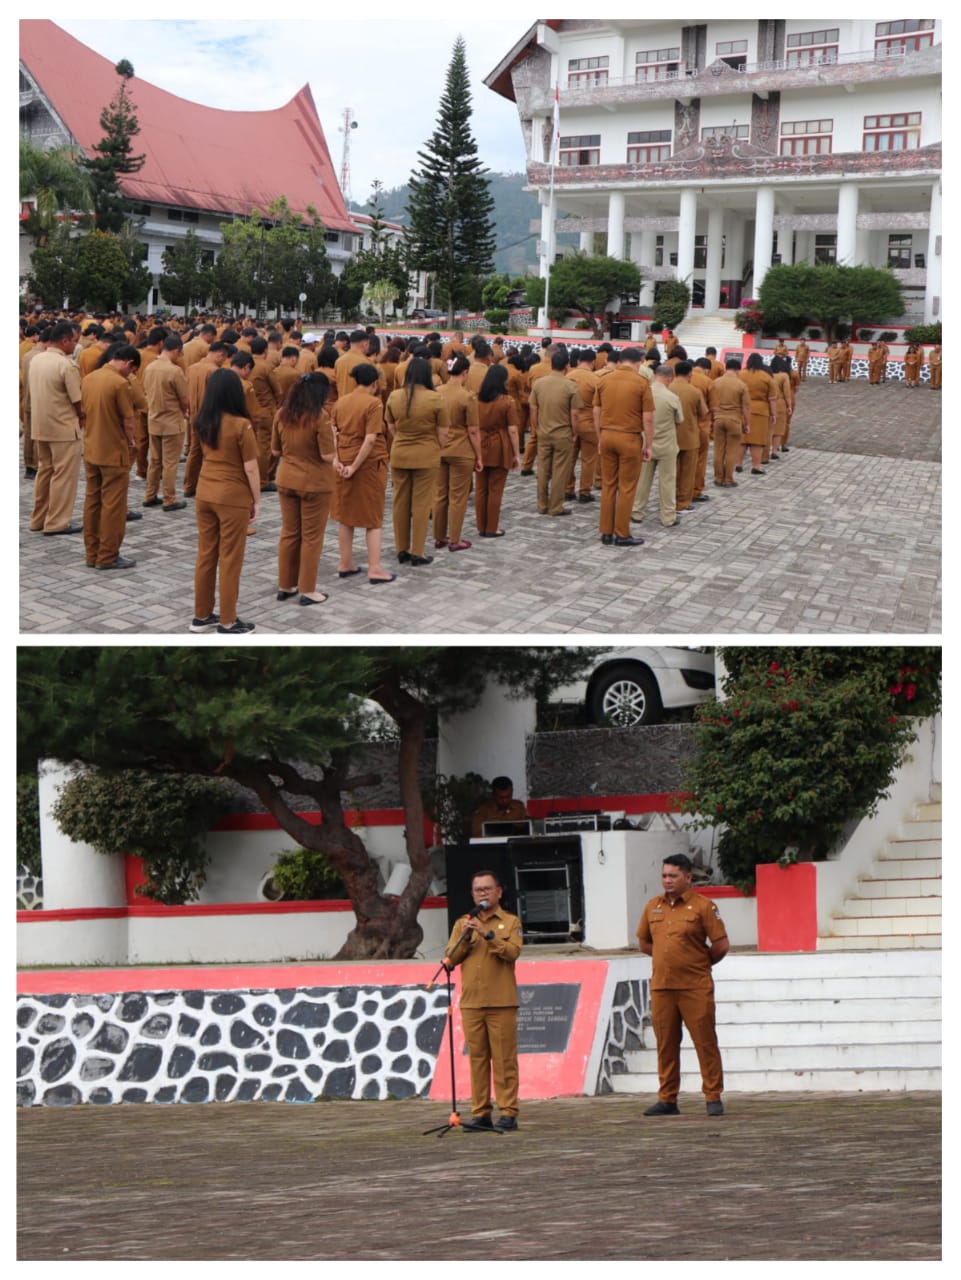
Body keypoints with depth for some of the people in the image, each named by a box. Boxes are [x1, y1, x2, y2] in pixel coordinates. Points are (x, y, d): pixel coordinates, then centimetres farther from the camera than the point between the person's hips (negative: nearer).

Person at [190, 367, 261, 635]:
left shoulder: (201, 422, 1)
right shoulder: (241, 425, -17)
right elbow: (251, 468, -14)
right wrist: (256, 501, -2)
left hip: (204, 492, 6)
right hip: (233, 497, -6)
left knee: (205, 555, 15)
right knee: (229, 560, 3)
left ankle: (202, 615, 23)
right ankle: (228, 622, 9)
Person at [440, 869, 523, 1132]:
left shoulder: (510, 922, 7)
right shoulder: (462, 924, 16)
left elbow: (512, 952, -10)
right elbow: (450, 959, 8)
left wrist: (488, 934, -19)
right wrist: (465, 939, -8)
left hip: (501, 1003, -3)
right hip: (471, 1003, 3)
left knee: (504, 1059, -5)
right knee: (477, 1058, 3)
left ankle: (508, 1113, -3)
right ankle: (480, 1113, 7)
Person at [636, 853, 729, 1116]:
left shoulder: (703, 906, -5)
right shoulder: (653, 906, 11)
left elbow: (721, 945, -5)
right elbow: (644, 942, 23)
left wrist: (700, 964, 7)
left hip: (695, 988, -5)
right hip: (661, 986, 5)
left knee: (705, 1043, -2)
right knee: (665, 1044, 7)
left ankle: (713, 1098, 4)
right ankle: (667, 1099, 14)